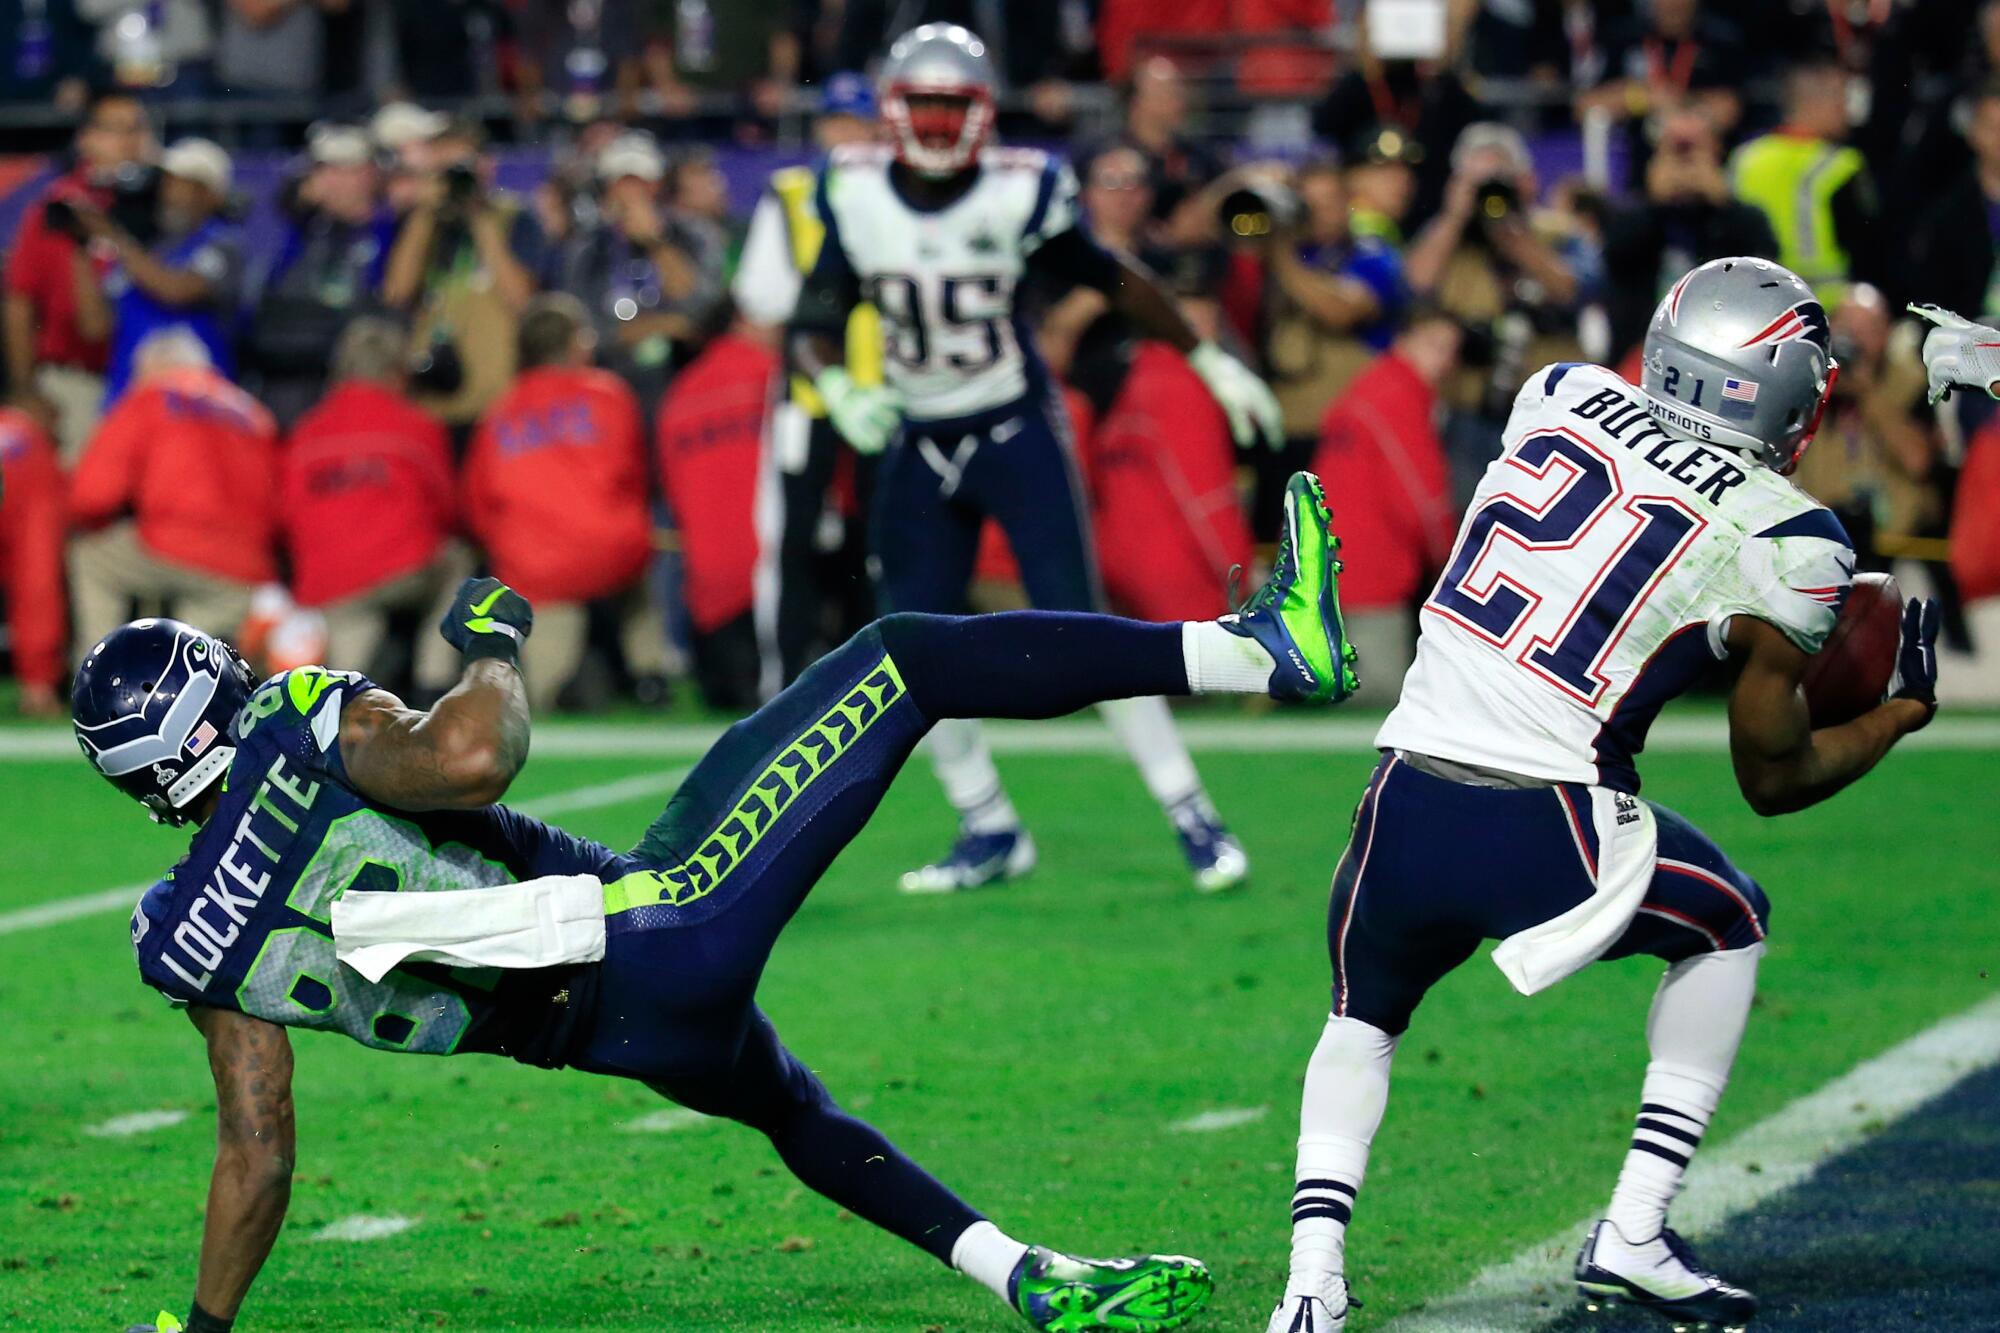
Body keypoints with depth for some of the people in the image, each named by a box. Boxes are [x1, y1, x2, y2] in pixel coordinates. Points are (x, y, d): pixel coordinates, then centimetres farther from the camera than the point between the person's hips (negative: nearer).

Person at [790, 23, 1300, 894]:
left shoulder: (1017, 193, -13)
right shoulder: (855, 196, -6)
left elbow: (1112, 281, 2)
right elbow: (813, 329, -1)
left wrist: (1209, 362, 4)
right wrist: (839, 390, -22)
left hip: (1017, 431, -3)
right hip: (919, 447, 4)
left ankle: (1191, 816, -5)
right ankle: (991, 833, 18)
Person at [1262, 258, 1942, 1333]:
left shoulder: (1559, 397, 10)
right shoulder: (1787, 545, -1)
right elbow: (1773, 778, 9)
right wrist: (1896, 716, 27)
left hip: (1404, 808, 4)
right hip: (1539, 836, -3)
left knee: (1363, 1016, 30)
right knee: (1726, 928, 27)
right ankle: (1633, 1236, 19)